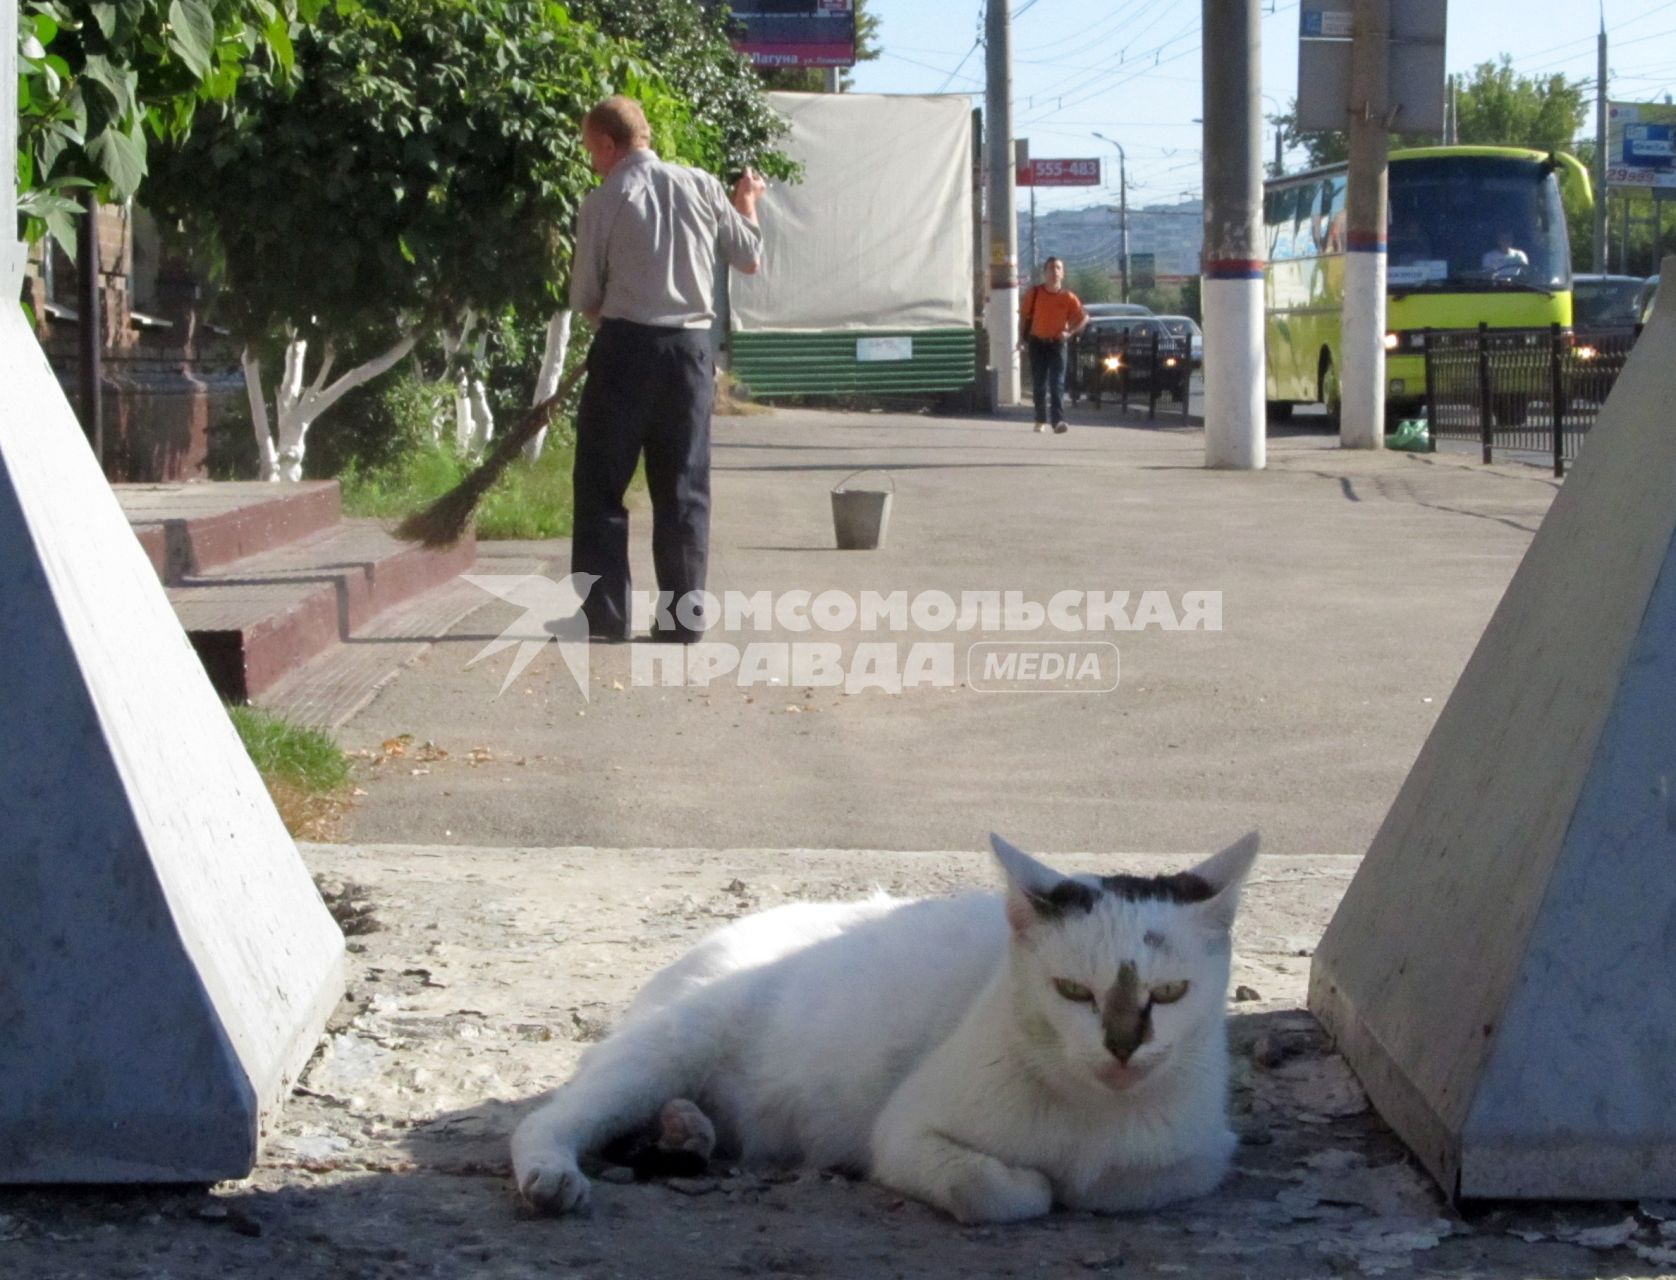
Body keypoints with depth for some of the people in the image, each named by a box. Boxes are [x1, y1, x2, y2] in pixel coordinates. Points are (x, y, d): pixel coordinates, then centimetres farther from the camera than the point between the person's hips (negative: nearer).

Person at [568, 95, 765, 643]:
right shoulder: (702, 187, 4)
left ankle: (602, 614, 2)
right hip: (690, 347, 3)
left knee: (602, 484, 5)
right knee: (683, 486, 9)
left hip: (624, 348, -3)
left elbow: (585, 297, -1)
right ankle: (682, 615, 8)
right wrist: (747, 203, 31)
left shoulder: (604, 202, -5)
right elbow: (749, 259, 13)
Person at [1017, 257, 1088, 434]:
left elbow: (1084, 318, 3)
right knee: (1038, 383, 7)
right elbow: (1023, 315, 9)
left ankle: (1058, 420, -17)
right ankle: (1041, 420, 18)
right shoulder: (1034, 293, 0)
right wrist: (1022, 337, 2)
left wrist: (1070, 332, -9)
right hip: (1037, 342, 2)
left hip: (1057, 342, -2)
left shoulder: (1068, 297, -3)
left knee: (1057, 383, -11)